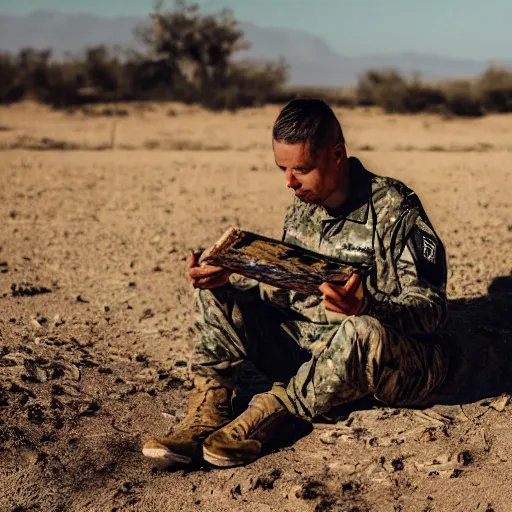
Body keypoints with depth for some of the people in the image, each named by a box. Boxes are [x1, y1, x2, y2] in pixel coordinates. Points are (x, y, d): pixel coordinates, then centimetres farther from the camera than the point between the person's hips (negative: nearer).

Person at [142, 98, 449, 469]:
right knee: (217, 297, -2)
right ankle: (205, 419, -18)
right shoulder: (303, 207, 5)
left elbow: (433, 307, -20)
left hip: (401, 363, -6)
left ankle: (270, 412, -22)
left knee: (362, 331, -42)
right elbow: (281, 289, 12)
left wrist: (365, 307, -39)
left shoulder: (395, 209, -14)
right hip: (314, 354, 6)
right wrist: (226, 277, -7)